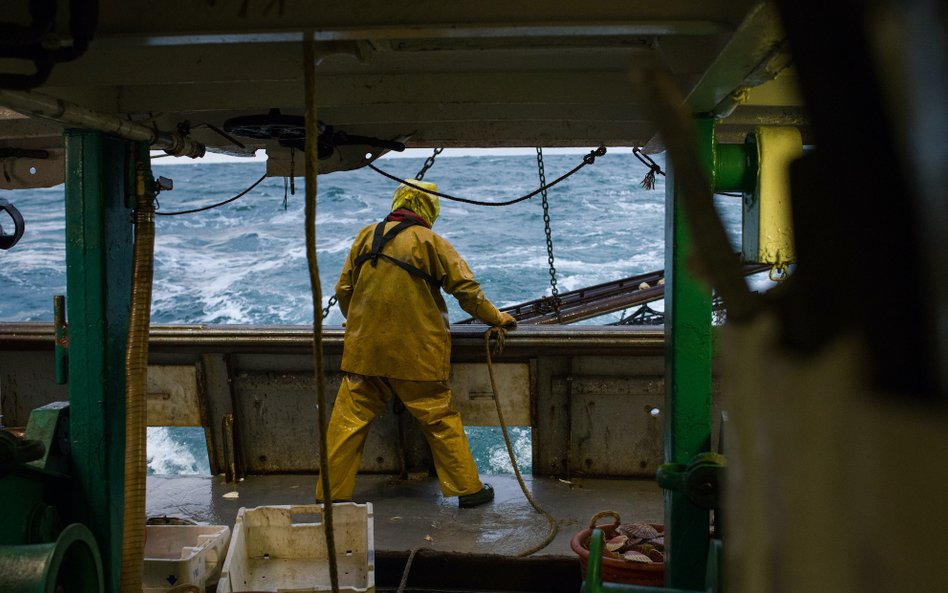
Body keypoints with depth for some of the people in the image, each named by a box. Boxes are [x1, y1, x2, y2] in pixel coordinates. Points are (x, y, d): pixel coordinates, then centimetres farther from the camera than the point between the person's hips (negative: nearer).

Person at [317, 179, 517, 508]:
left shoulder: (366, 236, 7)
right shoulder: (430, 242, -5)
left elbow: (343, 289, 12)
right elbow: (467, 289, -3)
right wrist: (495, 318, 13)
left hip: (364, 349, 3)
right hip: (416, 355, -3)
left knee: (349, 420, 7)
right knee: (440, 419, 7)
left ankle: (332, 491, 10)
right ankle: (468, 488, 12)